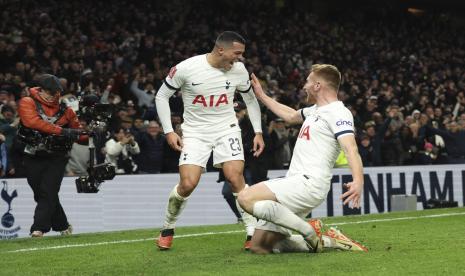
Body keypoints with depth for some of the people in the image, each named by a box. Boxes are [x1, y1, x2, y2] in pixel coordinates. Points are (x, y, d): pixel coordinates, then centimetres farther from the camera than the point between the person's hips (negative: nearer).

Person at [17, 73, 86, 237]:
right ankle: (63, 227, 24)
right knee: (41, 195, 8)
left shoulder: (65, 110, 7)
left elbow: (79, 135, 11)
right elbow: (33, 121, -21)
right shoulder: (27, 103, -1)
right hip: (33, 158, 1)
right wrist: (61, 131, -27)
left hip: (56, 158, -1)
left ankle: (39, 229, -19)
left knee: (48, 193, -14)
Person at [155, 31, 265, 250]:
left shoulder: (239, 70, -5)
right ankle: (167, 228, 13)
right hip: (195, 131, -2)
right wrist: (168, 131, -7)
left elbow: (250, 99, 14)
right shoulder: (186, 68, -15)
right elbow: (162, 96, -2)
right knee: (188, 184, -13)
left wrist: (258, 131, 7)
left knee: (235, 177, -18)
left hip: (226, 128, 2)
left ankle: (253, 233, -10)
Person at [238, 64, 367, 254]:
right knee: (259, 247, 2)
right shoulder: (315, 110, 22)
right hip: (295, 182, 10)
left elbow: (350, 148, -23)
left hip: (308, 182, -10)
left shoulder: (338, 113, -8)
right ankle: (327, 241, 7)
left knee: (246, 198, -27)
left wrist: (358, 181, -41)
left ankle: (308, 231, -15)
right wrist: (261, 95, 49)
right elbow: (291, 116, 44)